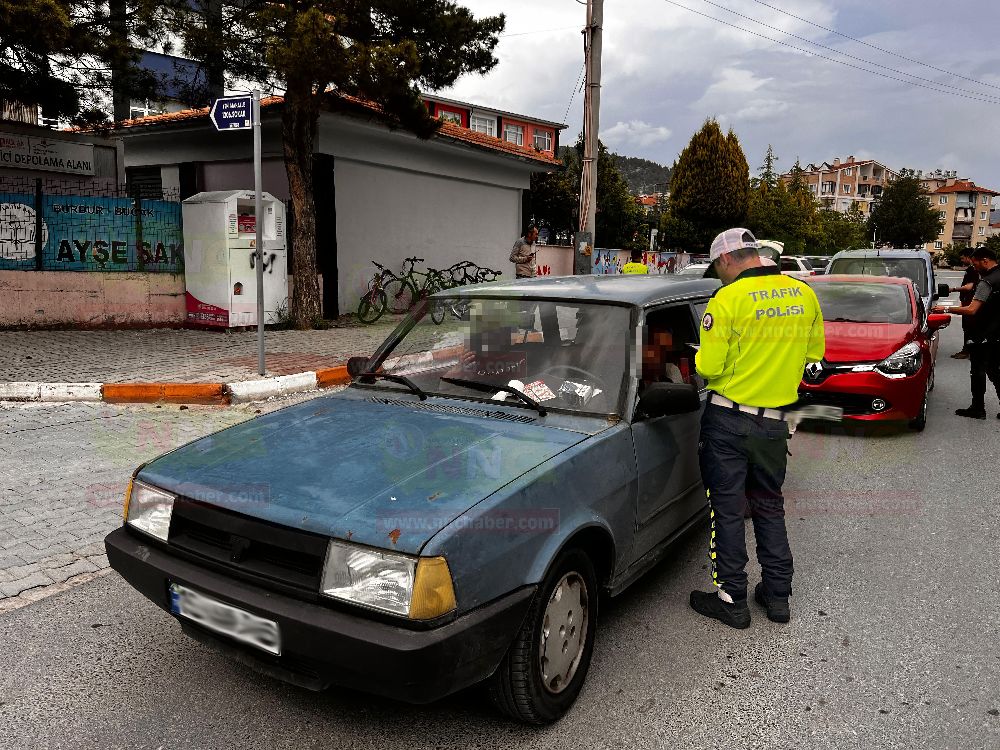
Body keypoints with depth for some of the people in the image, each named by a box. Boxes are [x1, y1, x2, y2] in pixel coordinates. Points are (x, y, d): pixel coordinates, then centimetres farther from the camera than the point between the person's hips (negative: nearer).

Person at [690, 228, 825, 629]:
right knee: (769, 506, 19)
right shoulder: (804, 293, 2)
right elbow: (815, 350, 13)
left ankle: (732, 599, 14)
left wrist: (699, 358, 5)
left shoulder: (727, 299, -16)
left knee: (728, 509, 7)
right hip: (775, 421, 5)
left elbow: (708, 367, -17)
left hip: (729, 420, -5)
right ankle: (778, 594, 27)